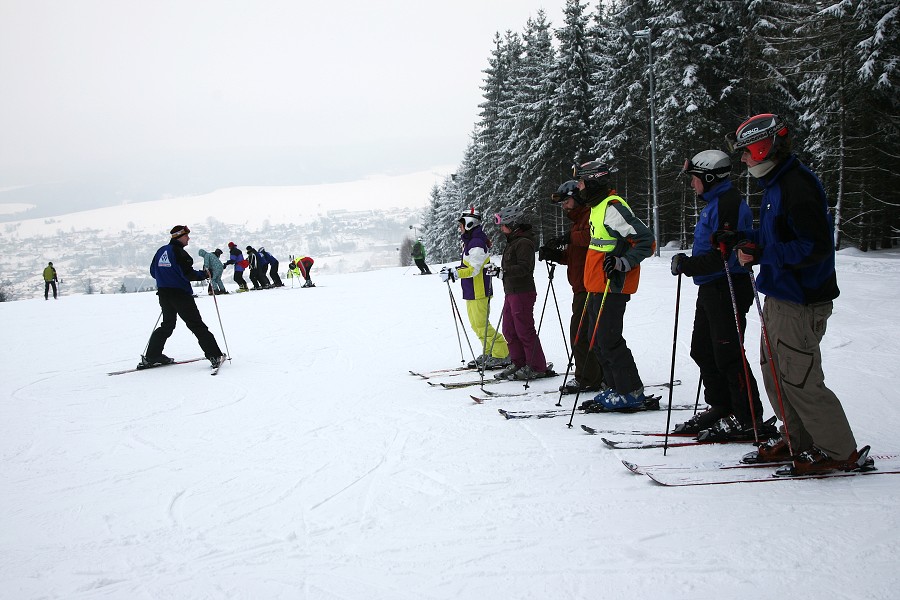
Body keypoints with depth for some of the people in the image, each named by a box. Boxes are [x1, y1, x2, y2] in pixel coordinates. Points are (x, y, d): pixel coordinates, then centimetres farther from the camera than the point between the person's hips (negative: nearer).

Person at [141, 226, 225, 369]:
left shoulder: (161, 251, 10)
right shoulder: (179, 252, -13)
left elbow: (153, 272, 17)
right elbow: (188, 274, -15)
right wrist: (205, 274, -1)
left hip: (164, 294, 7)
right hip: (181, 294, -7)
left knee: (167, 325, 20)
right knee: (197, 326, -5)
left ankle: (151, 357, 19)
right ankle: (215, 356, -7)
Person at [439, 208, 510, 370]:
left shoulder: (477, 244, -18)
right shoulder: (470, 242, 15)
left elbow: (474, 269, -24)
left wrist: (454, 273, -28)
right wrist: (453, 270, 8)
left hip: (479, 292, -10)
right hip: (471, 292, 10)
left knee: (481, 325, -8)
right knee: (476, 325, 14)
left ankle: (501, 355, -2)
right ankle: (489, 353, 22)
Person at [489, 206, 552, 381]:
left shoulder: (524, 242, -14)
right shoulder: (513, 241, 18)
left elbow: (523, 268, -24)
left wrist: (502, 272, -27)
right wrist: (498, 271, 11)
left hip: (522, 293, -10)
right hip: (511, 292, 10)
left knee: (524, 330, -6)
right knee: (509, 330, 12)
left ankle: (538, 367, 1)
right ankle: (518, 363, 20)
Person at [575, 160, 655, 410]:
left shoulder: (613, 207, -16)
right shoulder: (597, 207, 15)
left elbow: (646, 239, -19)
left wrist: (623, 263, -25)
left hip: (612, 287, -10)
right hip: (597, 287, 10)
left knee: (609, 341, -8)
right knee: (599, 341, 14)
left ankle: (632, 392, 1)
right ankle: (616, 388, 22)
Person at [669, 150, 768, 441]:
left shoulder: (728, 203, -16)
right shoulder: (713, 203, 17)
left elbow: (724, 254, -23)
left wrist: (688, 265, -19)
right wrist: (687, 262, 13)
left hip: (727, 289, -11)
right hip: (711, 289, 11)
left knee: (728, 354, -6)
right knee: (702, 350, 14)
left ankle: (748, 418, 3)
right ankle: (720, 408, 24)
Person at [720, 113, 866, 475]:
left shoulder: (797, 186, -18)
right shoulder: (776, 185, 15)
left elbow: (817, 246, -24)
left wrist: (760, 255, -25)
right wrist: (740, 239, 10)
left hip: (800, 302, -10)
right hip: (781, 297, 10)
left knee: (799, 380, -6)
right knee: (775, 374, 15)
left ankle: (840, 452, 7)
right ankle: (798, 441, 27)